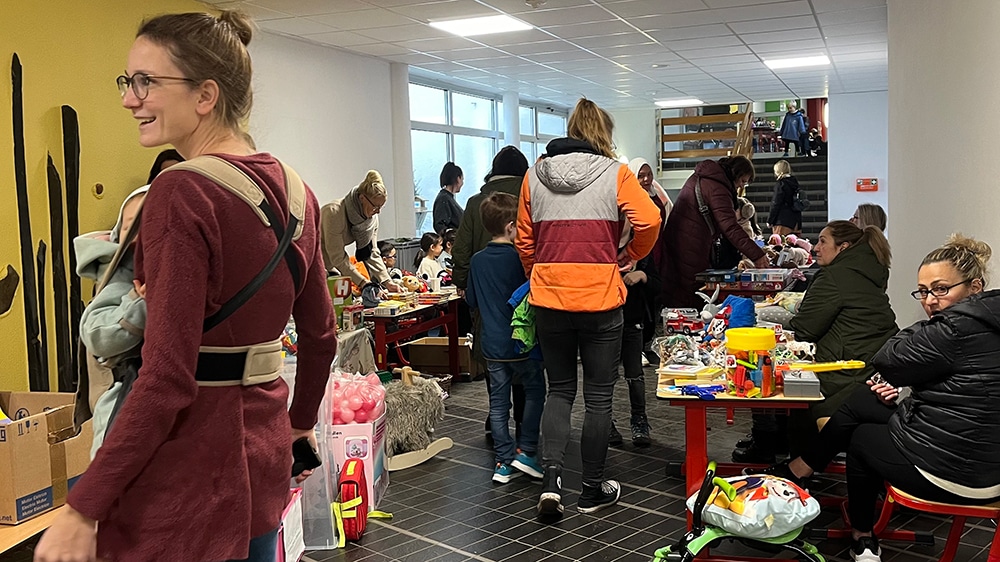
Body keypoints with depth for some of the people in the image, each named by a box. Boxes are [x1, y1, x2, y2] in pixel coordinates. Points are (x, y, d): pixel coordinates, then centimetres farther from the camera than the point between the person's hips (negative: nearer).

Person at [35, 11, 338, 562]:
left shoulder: (181, 194, -19)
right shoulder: (292, 189, 3)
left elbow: (167, 379, -22)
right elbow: (320, 335, 11)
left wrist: (81, 511, -15)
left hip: (190, 467, -7)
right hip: (264, 445, 7)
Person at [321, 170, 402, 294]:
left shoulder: (372, 217, -7)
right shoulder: (334, 213, -30)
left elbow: (372, 252, -5)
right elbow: (337, 257, -28)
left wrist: (387, 282, -16)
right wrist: (363, 282, -30)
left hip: (331, 267, 7)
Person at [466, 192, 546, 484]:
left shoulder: (477, 260, 3)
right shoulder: (519, 258, -14)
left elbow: (471, 301, 12)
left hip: (492, 345, 5)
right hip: (521, 342, -5)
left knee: (498, 401, 9)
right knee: (535, 391, 13)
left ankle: (504, 461, 12)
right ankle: (525, 450, 7)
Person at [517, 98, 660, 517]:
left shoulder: (535, 175, 6)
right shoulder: (614, 174, -4)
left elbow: (524, 239, 8)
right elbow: (649, 221, -15)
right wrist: (630, 257, 2)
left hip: (549, 298, 3)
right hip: (600, 298, -3)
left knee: (559, 389, 16)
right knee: (598, 395, 10)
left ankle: (551, 479, 2)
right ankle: (593, 490, 20)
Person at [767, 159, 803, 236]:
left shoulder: (781, 184, -11)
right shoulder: (795, 183, 13)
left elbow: (775, 204, -11)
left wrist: (770, 221, -6)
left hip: (782, 221, -8)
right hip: (795, 220, 8)